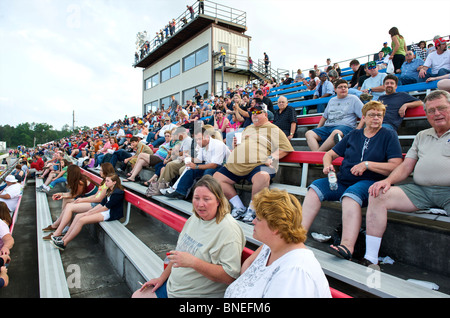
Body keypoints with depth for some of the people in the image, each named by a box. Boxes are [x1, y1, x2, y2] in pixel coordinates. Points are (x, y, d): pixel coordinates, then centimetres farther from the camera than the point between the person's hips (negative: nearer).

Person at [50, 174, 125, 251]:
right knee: (78, 216, 0)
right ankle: (63, 238, 1)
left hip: (110, 214, -10)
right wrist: (90, 211, 4)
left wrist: (91, 213, -9)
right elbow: (102, 204, 14)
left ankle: (64, 243, -9)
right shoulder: (110, 191, 15)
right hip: (105, 210, 10)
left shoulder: (118, 193, -17)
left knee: (81, 220, -18)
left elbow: (106, 207, -17)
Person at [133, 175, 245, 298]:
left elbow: (230, 276, -27)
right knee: (137, 296, 12)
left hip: (198, 294, -7)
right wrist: (162, 277, 13)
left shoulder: (228, 229, -23)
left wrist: (193, 262, -32)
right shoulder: (195, 217, 4)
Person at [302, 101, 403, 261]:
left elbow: (396, 166, -3)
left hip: (368, 182, -4)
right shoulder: (353, 135, 20)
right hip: (342, 181, 5)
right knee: (315, 187, -19)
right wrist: (327, 165, 0)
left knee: (351, 194, -37)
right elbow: (330, 154, 23)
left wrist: (367, 164, -12)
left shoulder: (389, 135, 9)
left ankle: (347, 246, -46)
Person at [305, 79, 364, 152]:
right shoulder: (332, 100, 27)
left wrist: (357, 131, -9)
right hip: (327, 127, 5)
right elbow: (324, 116, 32)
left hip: (345, 126, -5)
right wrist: (317, 130, 21)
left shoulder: (353, 99, 12)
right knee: (309, 133, -20)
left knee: (336, 133, -43)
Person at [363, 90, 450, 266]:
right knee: (378, 196, -17)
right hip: (420, 190, 4)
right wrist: (388, 180, -1)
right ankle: (371, 259, -16)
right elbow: (406, 167, 19)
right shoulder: (422, 136, 24)